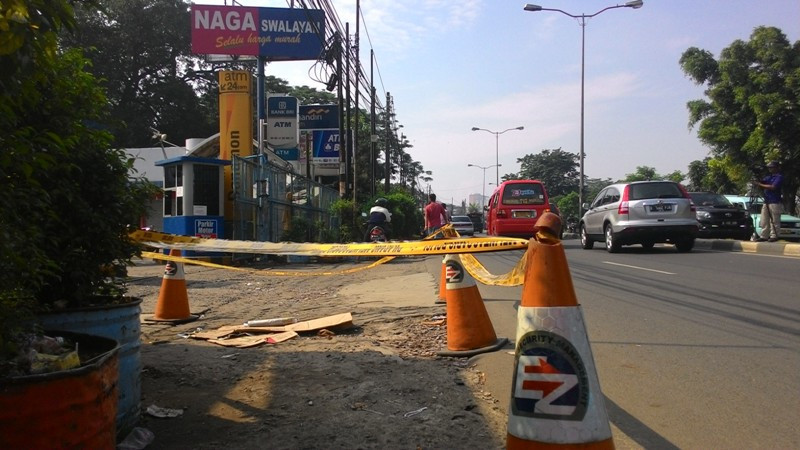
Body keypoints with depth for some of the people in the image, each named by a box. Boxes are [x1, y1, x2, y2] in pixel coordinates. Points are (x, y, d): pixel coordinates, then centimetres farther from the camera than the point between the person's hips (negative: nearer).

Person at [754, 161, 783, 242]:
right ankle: (764, 236, 9)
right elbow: (761, 182, 15)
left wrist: (760, 185, -14)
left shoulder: (779, 177, -6)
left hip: (775, 202, -8)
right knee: (764, 221, 6)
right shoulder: (768, 177, 20)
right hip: (766, 202, 8)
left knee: (774, 221, -4)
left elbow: (773, 187, -17)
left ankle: (774, 236, -1)